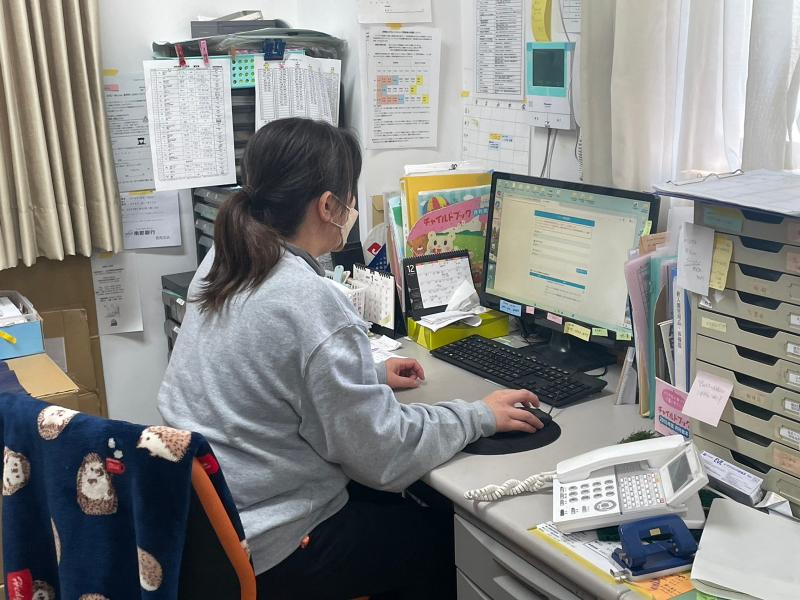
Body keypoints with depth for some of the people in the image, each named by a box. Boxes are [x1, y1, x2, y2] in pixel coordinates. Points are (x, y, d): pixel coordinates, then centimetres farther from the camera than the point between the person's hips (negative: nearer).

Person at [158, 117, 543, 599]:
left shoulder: (222, 263, -1)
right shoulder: (312, 302, -28)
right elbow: (383, 456, -21)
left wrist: (369, 374, 17)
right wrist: (478, 416, -8)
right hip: (262, 550, -8)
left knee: (389, 505, 26)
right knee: (434, 539, 15)